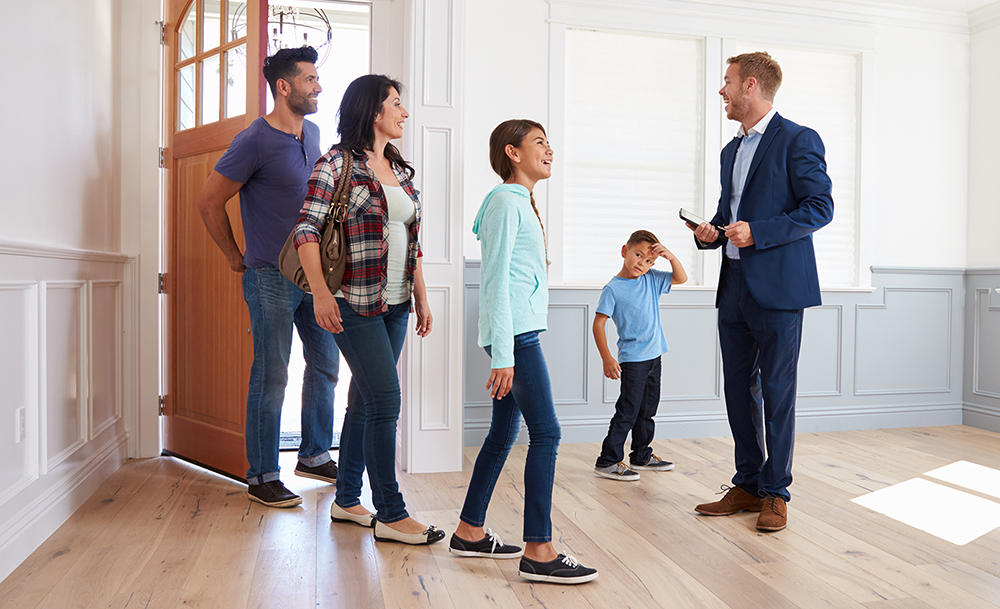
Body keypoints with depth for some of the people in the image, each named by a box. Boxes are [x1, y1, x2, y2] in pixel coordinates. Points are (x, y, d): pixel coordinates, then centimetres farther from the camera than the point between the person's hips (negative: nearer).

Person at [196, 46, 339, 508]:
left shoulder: (312, 133, 11)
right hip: (272, 278, -7)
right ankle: (262, 476, 11)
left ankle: (314, 456, 28)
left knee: (325, 365, 13)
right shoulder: (255, 141, -12)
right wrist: (235, 257, -2)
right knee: (271, 378, -2)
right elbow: (209, 201, -8)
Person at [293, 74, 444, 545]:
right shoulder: (337, 164, -6)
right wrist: (320, 292, -23)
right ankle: (391, 514, 2)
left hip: (395, 303, 7)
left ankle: (346, 500, 26)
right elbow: (307, 230, -12)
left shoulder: (401, 170, 15)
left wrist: (421, 298, 16)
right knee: (386, 399, -9)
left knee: (365, 401, 13)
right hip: (355, 303, -7)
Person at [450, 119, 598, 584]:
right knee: (546, 433, -9)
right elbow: (497, 280, -15)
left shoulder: (521, 202, 21)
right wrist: (503, 354, -19)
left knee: (504, 432, 13)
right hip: (514, 334, -10)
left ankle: (469, 532, 23)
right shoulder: (506, 201, -8)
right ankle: (538, 552, -3)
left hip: (520, 332, 10)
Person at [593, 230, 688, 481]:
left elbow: (681, 278, 13)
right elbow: (598, 324, -12)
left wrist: (671, 256, -5)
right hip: (632, 359, -7)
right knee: (628, 411, -7)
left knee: (647, 410, 16)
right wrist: (607, 358, -17)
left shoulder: (651, 279, 6)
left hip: (654, 356, 7)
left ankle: (641, 456, 29)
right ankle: (607, 461, 1)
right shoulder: (613, 289, -11)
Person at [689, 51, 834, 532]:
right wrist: (710, 233, 5)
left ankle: (776, 492, 13)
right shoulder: (731, 150, 20)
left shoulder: (798, 140, -4)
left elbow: (820, 206, -10)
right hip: (734, 289, 8)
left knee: (777, 392, 0)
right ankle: (747, 486, 22)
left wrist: (757, 233, -18)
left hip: (778, 289, -7)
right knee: (738, 390, 10)